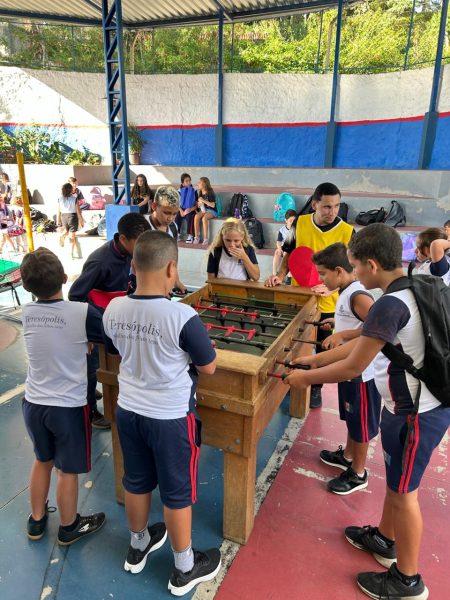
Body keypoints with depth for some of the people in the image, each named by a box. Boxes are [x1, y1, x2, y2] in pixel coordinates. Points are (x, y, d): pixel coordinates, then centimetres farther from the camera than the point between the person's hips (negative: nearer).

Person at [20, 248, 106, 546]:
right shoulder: (83, 312, -23)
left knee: (42, 460, 26)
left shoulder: (27, 312, -5)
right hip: (68, 407, -5)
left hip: (33, 403, 5)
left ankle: (36, 520, 45)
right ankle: (69, 528, 36)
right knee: (68, 470, 15)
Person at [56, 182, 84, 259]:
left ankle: (62, 236, 0)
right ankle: (72, 253, 8)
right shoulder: (74, 198, -15)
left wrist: (58, 220, 12)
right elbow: (78, 211, -11)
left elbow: (58, 211, 0)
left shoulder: (60, 198, -6)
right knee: (72, 235, 5)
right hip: (72, 216, -3)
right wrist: (81, 221, 0)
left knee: (66, 231, 31)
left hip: (64, 216, 3)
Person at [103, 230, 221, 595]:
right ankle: (185, 569, 37)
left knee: (136, 482, 25)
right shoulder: (182, 316, -27)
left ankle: (138, 548, 50)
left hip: (128, 410, 6)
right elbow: (209, 367, -14)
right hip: (171, 418, -5)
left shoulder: (114, 310, -9)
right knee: (178, 493, 15)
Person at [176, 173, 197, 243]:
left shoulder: (194, 191, 3)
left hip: (191, 210, -2)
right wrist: (181, 211, -12)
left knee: (189, 216, -33)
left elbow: (196, 204, 0)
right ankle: (177, 234, -12)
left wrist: (190, 209, -15)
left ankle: (190, 235, -26)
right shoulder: (180, 191, 7)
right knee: (177, 216, -26)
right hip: (182, 209, 2)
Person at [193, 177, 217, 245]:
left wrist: (203, 201, -19)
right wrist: (198, 204, -3)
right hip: (202, 210, 5)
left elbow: (213, 205, -15)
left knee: (204, 218, -37)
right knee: (196, 216, -28)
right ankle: (196, 237, -24)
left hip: (211, 211, -5)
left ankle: (205, 238, -31)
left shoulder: (210, 193, -8)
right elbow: (198, 204, 21)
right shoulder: (199, 193, 10)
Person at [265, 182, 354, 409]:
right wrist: (280, 275, -7)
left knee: (323, 348, 15)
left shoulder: (347, 232, -12)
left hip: (327, 302, -2)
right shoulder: (299, 223, -5)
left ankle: (316, 388, 36)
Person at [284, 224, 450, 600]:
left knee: (403, 493, 10)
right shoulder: (413, 287, 3)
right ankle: (385, 540, 47)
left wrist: (306, 378, -7)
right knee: (395, 481, 25)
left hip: (416, 413, -9)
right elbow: (363, 343, 8)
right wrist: (315, 359, 10)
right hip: (418, 402, 9)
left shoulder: (391, 304, -28)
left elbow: (352, 367, -23)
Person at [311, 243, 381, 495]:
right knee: (352, 418, 25)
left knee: (361, 422, 9)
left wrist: (342, 334, -30)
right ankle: (347, 455, 45)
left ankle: (358, 473, 26)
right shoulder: (347, 291, 5)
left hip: (362, 372, -9)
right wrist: (338, 322, 9)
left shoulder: (358, 295, -24)